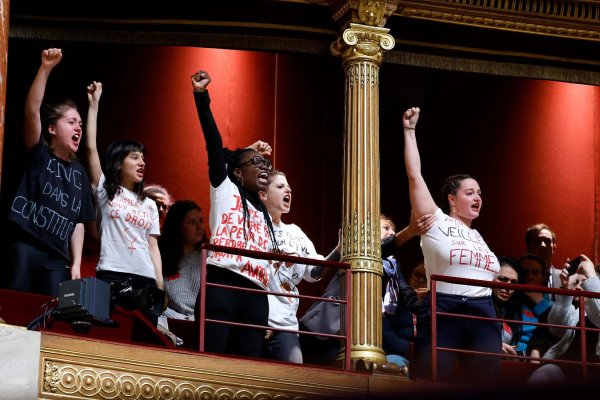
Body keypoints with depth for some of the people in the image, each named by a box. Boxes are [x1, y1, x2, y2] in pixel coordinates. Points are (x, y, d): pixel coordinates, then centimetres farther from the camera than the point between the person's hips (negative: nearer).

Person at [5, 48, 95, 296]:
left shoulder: (79, 172, 17)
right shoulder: (39, 156, 4)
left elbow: (78, 222, 15)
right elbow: (32, 110, -11)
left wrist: (76, 264, 4)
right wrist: (45, 68, -21)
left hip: (57, 259, 4)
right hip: (24, 249, -4)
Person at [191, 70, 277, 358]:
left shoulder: (264, 214, 30)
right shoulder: (225, 190, 13)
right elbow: (214, 143, 3)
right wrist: (201, 97, -5)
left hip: (255, 295, 6)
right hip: (222, 285, -6)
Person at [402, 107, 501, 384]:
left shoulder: (478, 237, 22)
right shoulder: (436, 223, 3)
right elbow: (414, 175, -4)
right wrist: (410, 131, -1)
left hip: (483, 317, 6)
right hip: (443, 314, -6)